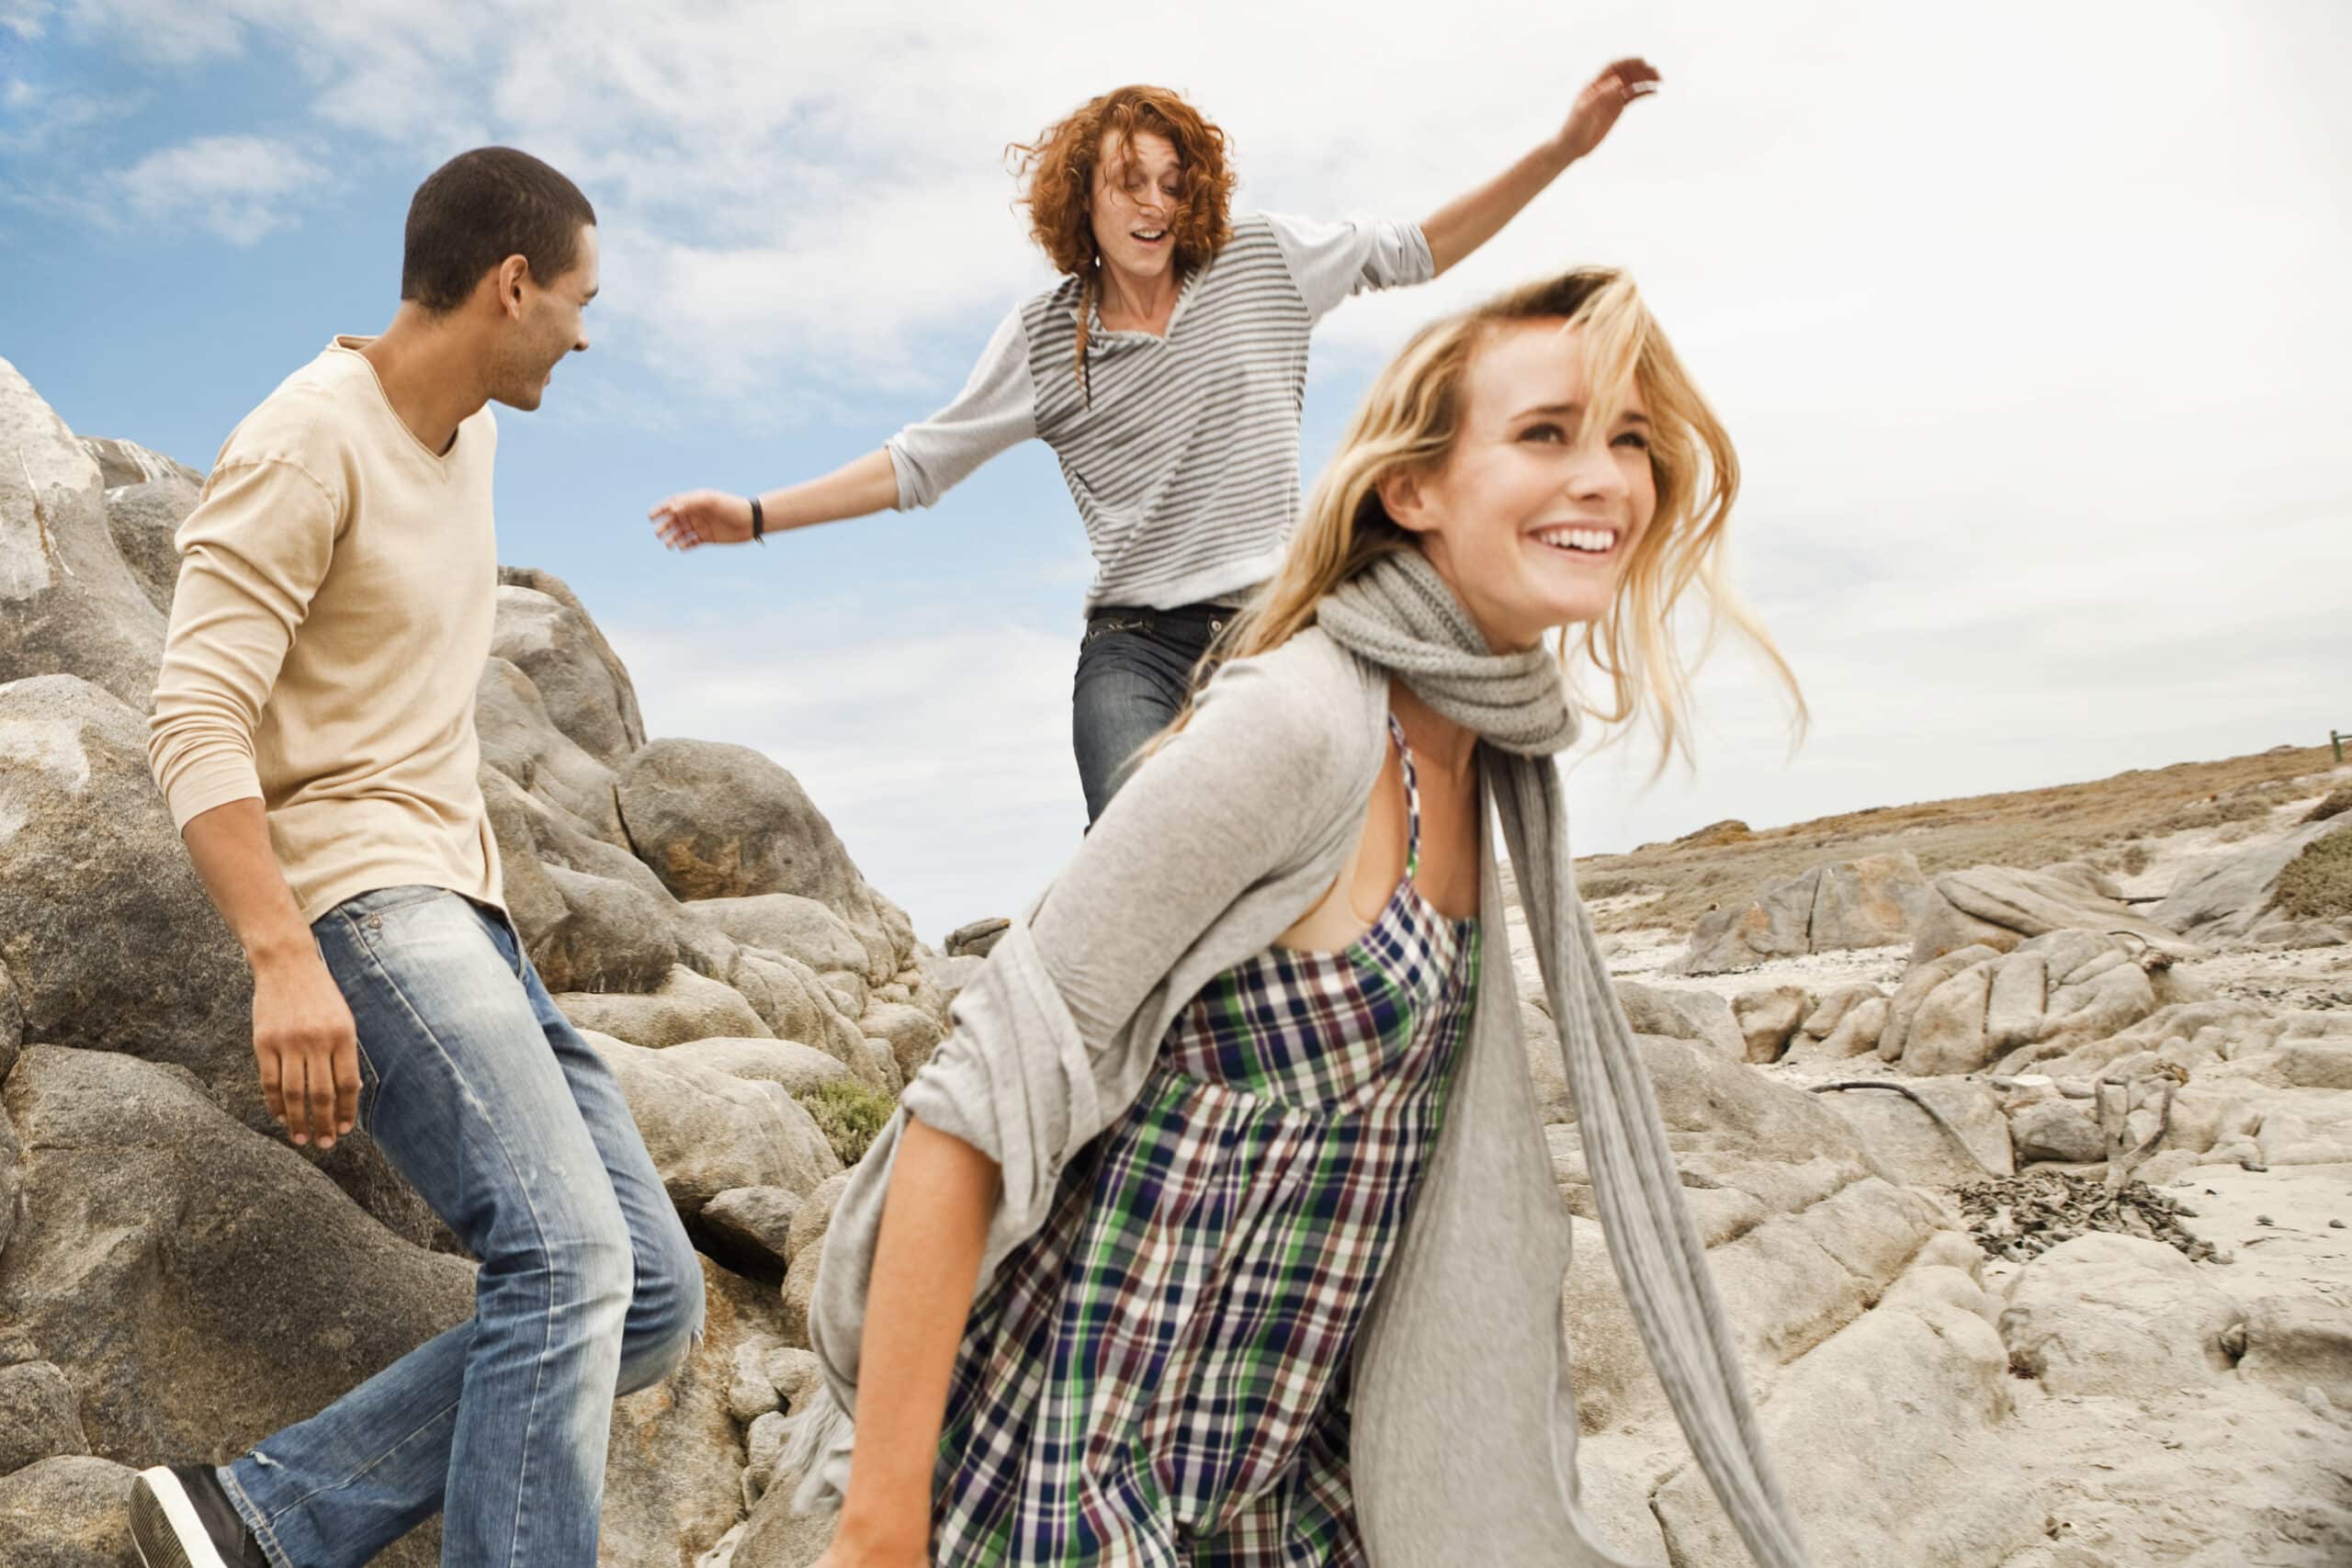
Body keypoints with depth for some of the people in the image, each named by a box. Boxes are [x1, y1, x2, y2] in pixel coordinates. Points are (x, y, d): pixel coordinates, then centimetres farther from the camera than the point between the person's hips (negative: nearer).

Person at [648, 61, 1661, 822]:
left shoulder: (1260, 260, 8)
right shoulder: (1042, 340, 7)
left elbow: (1413, 252, 17)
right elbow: (921, 463, 12)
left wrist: (1563, 149, 13)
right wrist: (756, 515, 8)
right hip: (1135, 644, -1)